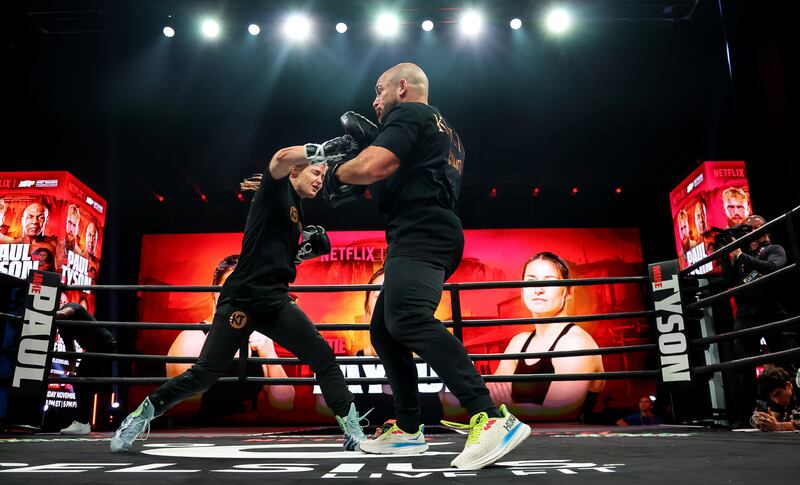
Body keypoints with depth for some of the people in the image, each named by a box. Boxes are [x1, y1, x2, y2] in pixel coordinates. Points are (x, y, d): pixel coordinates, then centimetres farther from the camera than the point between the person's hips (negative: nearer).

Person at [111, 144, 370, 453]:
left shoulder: (297, 215, 21)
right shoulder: (276, 189, 0)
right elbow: (282, 156, -23)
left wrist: (307, 250, 11)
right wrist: (329, 148, -25)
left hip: (275, 300, 7)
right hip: (242, 298, -7)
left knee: (323, 357, -6)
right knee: (204, 374, -2)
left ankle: (353, 432, -4)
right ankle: (140, 416, 18)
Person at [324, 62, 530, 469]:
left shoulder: (409, 113, 1)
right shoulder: (444, 131, 32)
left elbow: (371, 167, -14)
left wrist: (336, 172, 6)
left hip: (420, 237, -11)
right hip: (427, 241, 11)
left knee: (408, 320, -30)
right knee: (383, 331, 12)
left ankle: (492, 419, -37)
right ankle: (408, 431, 15)